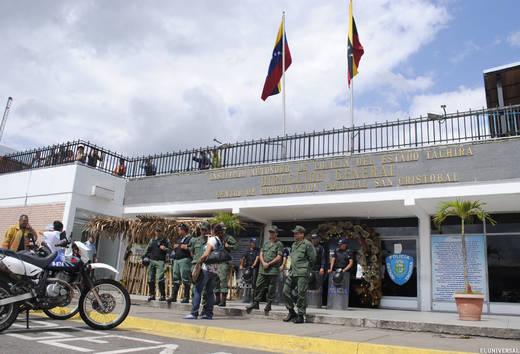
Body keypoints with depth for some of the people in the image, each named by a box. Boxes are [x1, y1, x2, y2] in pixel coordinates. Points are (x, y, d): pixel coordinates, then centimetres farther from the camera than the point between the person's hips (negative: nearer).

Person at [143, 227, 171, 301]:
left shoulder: (165, 240, 7)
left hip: (160, 261, -4)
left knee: (160, 279, -13)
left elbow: (170, 250, 7)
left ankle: (163, 295, -8)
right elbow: (148, 249, 20)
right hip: (152, 260, 5)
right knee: (150, 278, 5)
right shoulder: (152, 240, 16)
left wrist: (165, 249, -12)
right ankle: (152, 295, 17)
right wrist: (145, 257, 7)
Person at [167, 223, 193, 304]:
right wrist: (175, 247, 8)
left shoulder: (190, 238, -6)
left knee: (185, 279, -6)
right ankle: (173, 296, 15)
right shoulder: (179, 239, 22)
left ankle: (186, 298, -2)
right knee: (175, 279, 10)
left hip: (185, 260, -9)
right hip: (176, 260, 9)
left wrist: (185, 247, -15)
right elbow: (174, 249, 28)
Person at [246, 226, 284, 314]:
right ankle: (255, 303, 10)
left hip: (273, 270, -5)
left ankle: (268, 305, 8)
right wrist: (263, 263, -6)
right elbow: (261, 254, 12)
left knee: (271, 289, 1)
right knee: (259, 286, 4)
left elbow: (279, 258, -9)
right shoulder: (266, 243, 16)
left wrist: (269, 264, -11)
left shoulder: (279, 244, -1)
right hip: (263, 269, 5)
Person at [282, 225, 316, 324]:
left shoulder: (307, 244, -7)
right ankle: (291, 312, 20)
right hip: (292, 273, 8)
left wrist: (306, 268, -1)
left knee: (301, 294, -4)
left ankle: (301, 316, 6)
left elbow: (313, 259, -7)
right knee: (286, 291, 6)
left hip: (302, 273, -8)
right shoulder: (294, 244, 18)